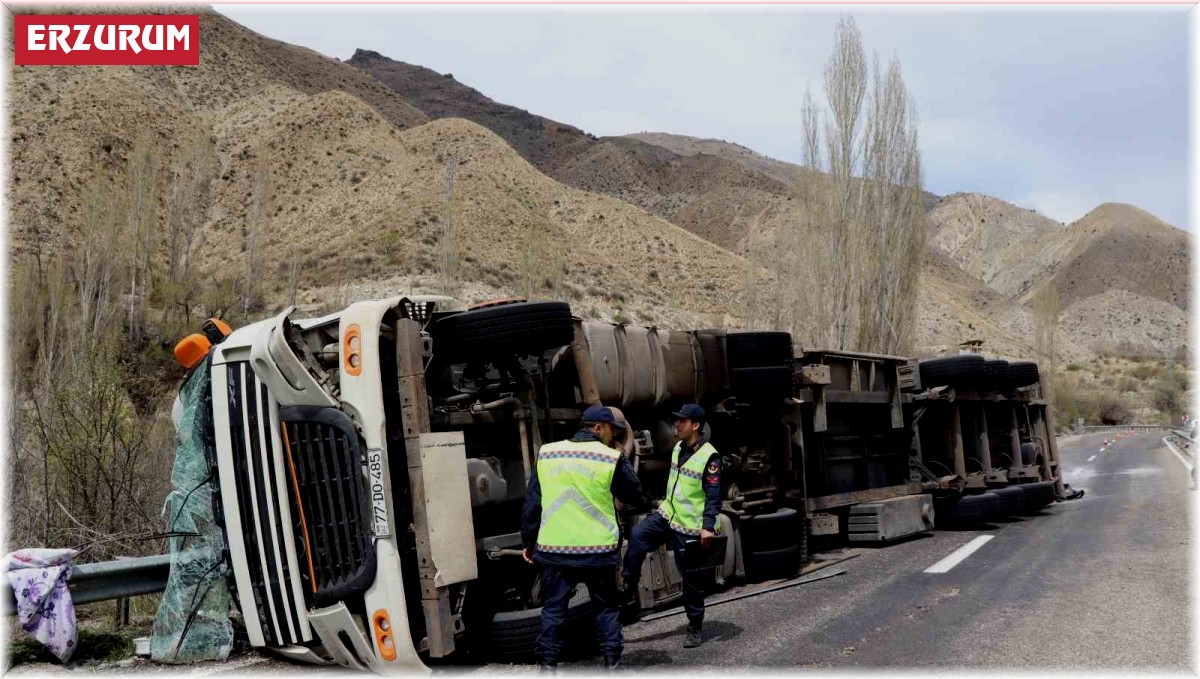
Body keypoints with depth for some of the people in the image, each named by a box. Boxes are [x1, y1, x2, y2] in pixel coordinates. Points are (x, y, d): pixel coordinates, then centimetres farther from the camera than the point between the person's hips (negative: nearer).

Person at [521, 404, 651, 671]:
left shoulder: (546, 453, 4)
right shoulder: (612, 458, -5)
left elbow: (532, 503, 6)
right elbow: (636, 495, 9)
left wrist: (529, 541, 15)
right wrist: (648, 503, 32)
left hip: (554, 548, 2)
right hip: (598, 549, -2)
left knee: (554, 608, 11)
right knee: (606, 606, 13)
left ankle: (548, 663, 11)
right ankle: (612, 660, 15)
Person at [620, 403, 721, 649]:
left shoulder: (709, 457, -16)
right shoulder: (678, 448, 7)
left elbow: (714, 496, -16)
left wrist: (708, 526, -22)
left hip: (690, 527, -6)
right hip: (667, 514, 7)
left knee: (691, 577, 3)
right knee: (637, 537, -17)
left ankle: (695, 628, 19)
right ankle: (628, 596, -9)